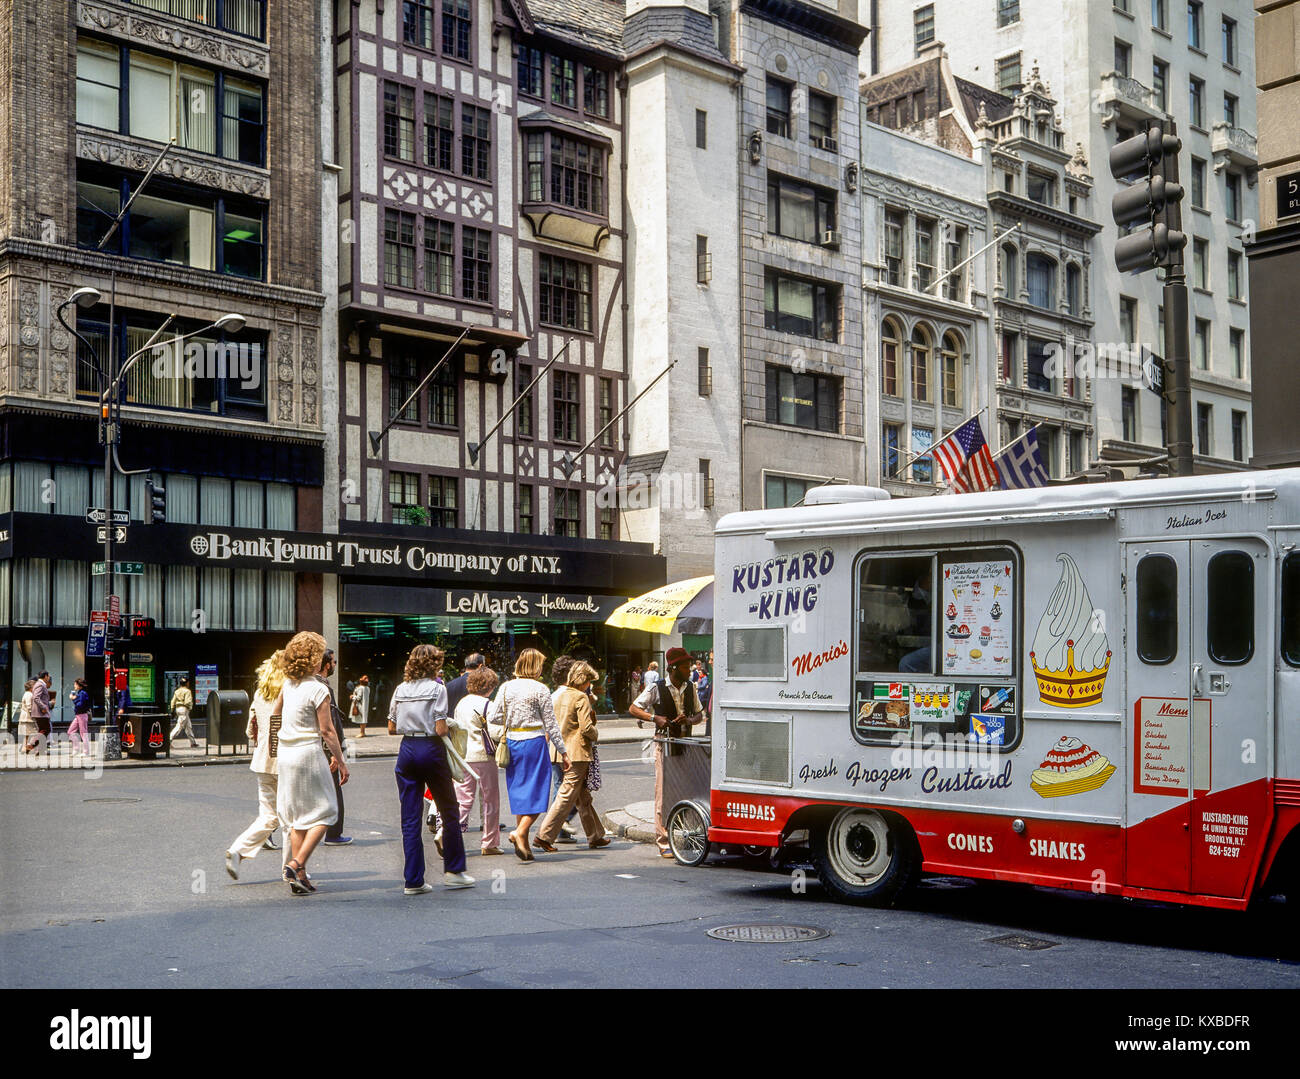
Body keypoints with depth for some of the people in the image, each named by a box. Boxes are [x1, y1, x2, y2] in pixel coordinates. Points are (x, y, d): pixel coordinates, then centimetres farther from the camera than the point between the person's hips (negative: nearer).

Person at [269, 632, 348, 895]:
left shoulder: (288, 684, 6)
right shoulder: (318, 689, -14)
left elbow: (274, 714, 19)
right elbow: (327, 731, -13)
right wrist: (341, 761, -6)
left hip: (285, 753, 7)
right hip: (308, 753, -7)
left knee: (298, 814, 12)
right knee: (324, 812, 4)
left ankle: (299, 876, 11)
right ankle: (297, 864, -8)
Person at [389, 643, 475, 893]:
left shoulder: (401, 689, 6)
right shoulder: (436, 688, -8)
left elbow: (391, 728, 9)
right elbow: (441, 729, -15)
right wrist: (447, 728, 6)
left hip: (407, 750, 5)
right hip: (431, 750, -4)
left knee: (410, 818, 6)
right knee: (449, 812, 13)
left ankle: (413, 881, 5)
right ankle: (453, 870, 19)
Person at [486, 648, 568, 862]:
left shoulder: (506, 687, 3)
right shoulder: (540, 690, -8)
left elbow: (492, 717, 3)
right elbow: (551, 724, -6)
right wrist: (563, 751, 1)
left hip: (511, 741, 5)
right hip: (533, 742, -5)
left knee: (518, 791, 12)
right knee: (538, 790, 1)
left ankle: (523, 845, 14)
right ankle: (521, 832, -17)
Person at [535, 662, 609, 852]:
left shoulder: (561, 696, 13)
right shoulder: (581, 697, -12)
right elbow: (586, 727, -19)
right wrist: (596, 735, 0)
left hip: (563, 752, 9)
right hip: (578, 753, -9)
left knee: (583, 797, 15)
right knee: (566, 796, -7)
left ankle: (595, 836, 23)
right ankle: (544, 835, -9)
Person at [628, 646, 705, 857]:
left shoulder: (690, 688, 9)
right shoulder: (657, 689, -4)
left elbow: (699, 714, 18)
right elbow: (633, 708, 1)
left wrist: (689, 720, -5)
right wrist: (655, 718, -13)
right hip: (664, 743, -4)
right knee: (663, 792, -5)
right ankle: (663, 843, 0)